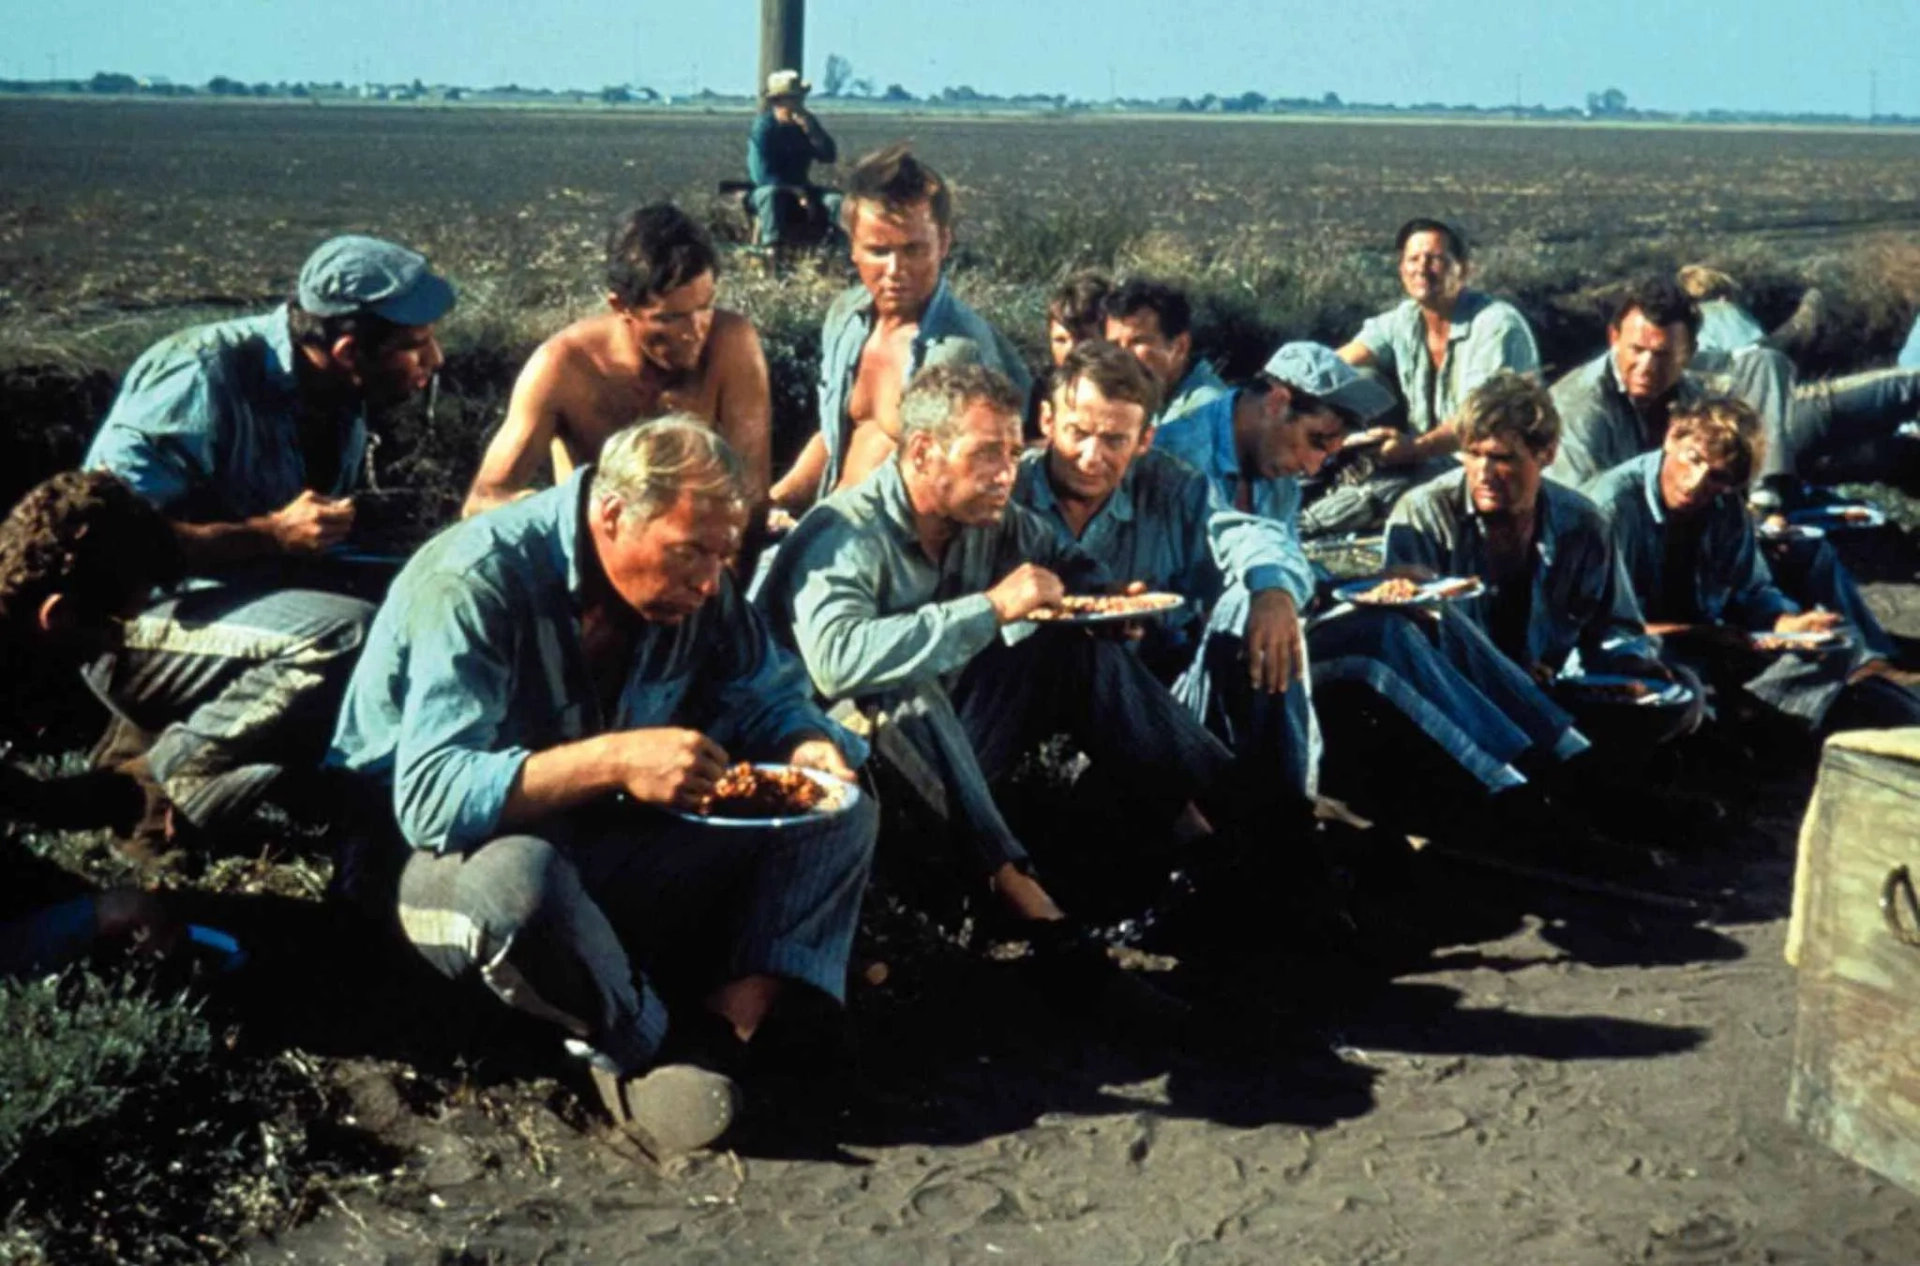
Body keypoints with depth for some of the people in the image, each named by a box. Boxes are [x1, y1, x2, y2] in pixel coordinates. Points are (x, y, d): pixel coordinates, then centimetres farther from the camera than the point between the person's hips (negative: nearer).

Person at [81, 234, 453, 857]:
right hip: (141, 618, -9)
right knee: (350, 637, -30)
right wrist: (272, 535, -25)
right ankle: (164, 780, -14)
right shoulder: (202, 378, -20)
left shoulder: (337, 396, 3)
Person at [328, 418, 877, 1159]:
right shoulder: (480, 581, -25)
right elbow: (431, 797, -34)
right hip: (449, 851, -6)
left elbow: (768, 696, 6)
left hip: (602, 838, 7)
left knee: (841, 817, -7)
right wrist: (612, 760, -43)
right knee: (517, 877, -43)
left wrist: (810, 748, -18)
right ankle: (642, 1042, -15)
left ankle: (716, 1032, -22)